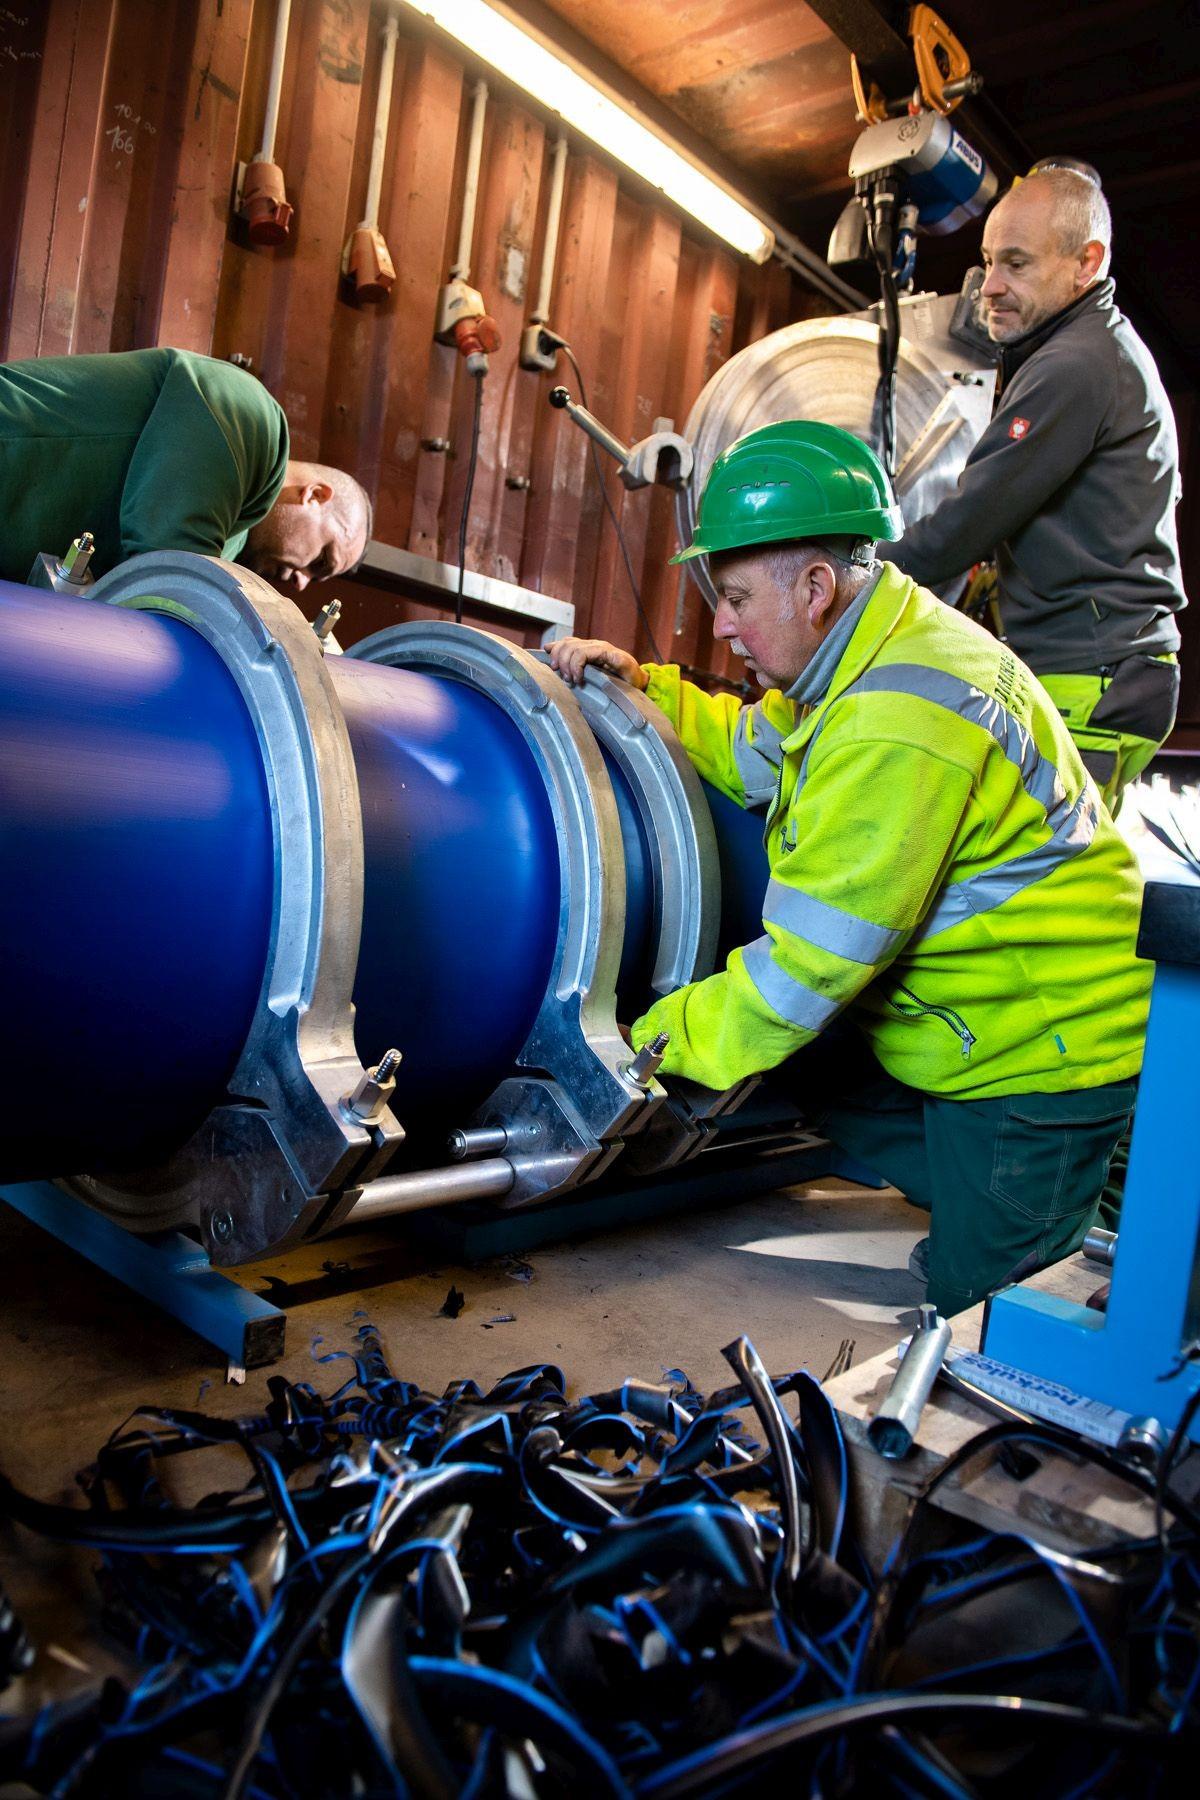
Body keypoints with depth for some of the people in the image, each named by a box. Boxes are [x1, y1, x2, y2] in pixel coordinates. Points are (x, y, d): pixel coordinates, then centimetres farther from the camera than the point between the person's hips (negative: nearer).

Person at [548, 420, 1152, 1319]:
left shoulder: (898, 730, -32)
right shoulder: (871, 652, 1)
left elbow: (809, 964, -29)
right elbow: (753, 753, 17)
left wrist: (655, 1043, -19)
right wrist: (641, 686, 4)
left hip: (1045, 1049, -9)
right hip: (985, 1028, 9)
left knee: (977, 1300, 3)